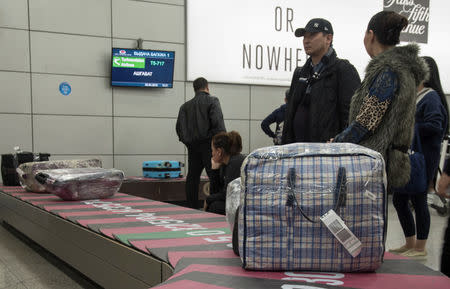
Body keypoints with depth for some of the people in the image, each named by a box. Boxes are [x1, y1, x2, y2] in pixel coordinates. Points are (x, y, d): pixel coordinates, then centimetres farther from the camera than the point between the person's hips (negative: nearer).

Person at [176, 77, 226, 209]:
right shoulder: (212, 101, -2)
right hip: (208, 144, -5)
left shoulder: (186, 105, 14)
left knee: (192, 177, 10)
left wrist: (187, 141, 15)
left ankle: (192, 208, 13)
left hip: (192, 146, 5)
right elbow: (218, 123, -13)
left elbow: (179, 126, 7)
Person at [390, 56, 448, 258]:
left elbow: (435, 127, -22)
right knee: (399, 199, 12)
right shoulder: (414, 97, 16)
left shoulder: (431, 98, -11)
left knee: (418, 200, -1)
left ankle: (420, 248, 12)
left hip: (423, 159, -9)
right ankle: (410, 244, 26)